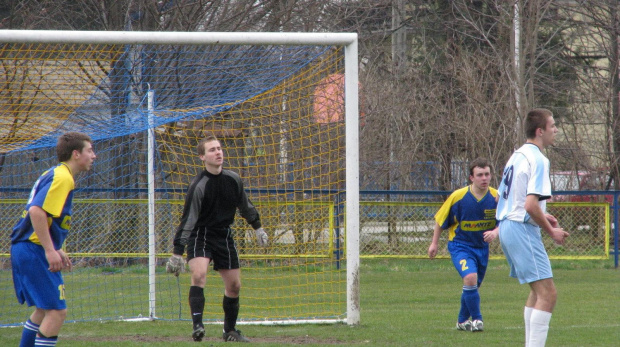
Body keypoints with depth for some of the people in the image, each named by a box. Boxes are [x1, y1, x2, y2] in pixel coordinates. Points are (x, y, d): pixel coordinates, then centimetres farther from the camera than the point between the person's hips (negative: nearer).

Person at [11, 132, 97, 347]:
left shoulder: (53, 175, 17)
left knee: (44, 310, 20)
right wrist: (50, 250, -27)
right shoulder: (62, 178, -15)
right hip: (34, 251, -11)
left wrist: (56, 249, 24)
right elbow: (37, 211, -26)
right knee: (57, 311, -11)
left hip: (24, 249, 11)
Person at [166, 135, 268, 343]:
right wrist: (177, 252, -23)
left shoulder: (233, 180, -2)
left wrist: (258, 228, 25)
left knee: (234, 285, 6)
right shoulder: (199, 186, -19)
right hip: (200, 234, -5)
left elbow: (245, 206, 17)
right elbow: (187, 220, -20)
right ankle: (197, 326, -33)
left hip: (224, 236, 6)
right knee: (198, 274, -28)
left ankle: (230, 330, 23)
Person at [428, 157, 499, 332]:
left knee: (473, 287, 16)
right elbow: (440, 219, -3)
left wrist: (495, 232, -26)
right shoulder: (458, 196, -17)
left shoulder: (496, 197, -12)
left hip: (482, 246, 4)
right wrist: (434, 243, 2)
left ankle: (463, 320, 38)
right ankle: (477, 319, -10)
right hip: (460, 245, -4)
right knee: (470, 278, -26)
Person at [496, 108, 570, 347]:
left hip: (506, 226, 10)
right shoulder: (537, 160, -15)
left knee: (538, 292, 18)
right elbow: (531, 205, -23)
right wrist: (551, 231, -11)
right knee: (547, 293, -12)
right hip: (523, 229, -10)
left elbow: (501, 197, 23)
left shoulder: (517, 156, 15)